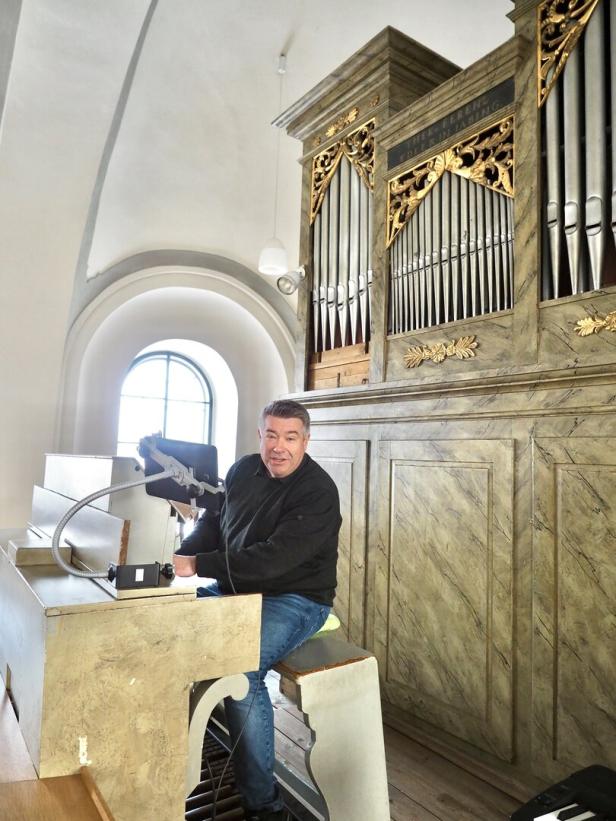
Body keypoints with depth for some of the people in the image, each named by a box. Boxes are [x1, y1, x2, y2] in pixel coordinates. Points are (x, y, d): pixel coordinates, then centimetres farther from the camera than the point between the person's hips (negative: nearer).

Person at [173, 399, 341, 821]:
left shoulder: (318, 492, -20)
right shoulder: (244, 470, 3)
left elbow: (272, 559, -28)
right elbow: (213, 521, 12)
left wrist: (197, 565, -29)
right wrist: (181, 554, -7)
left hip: (295, 601, -7)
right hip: (235, 590, 7)